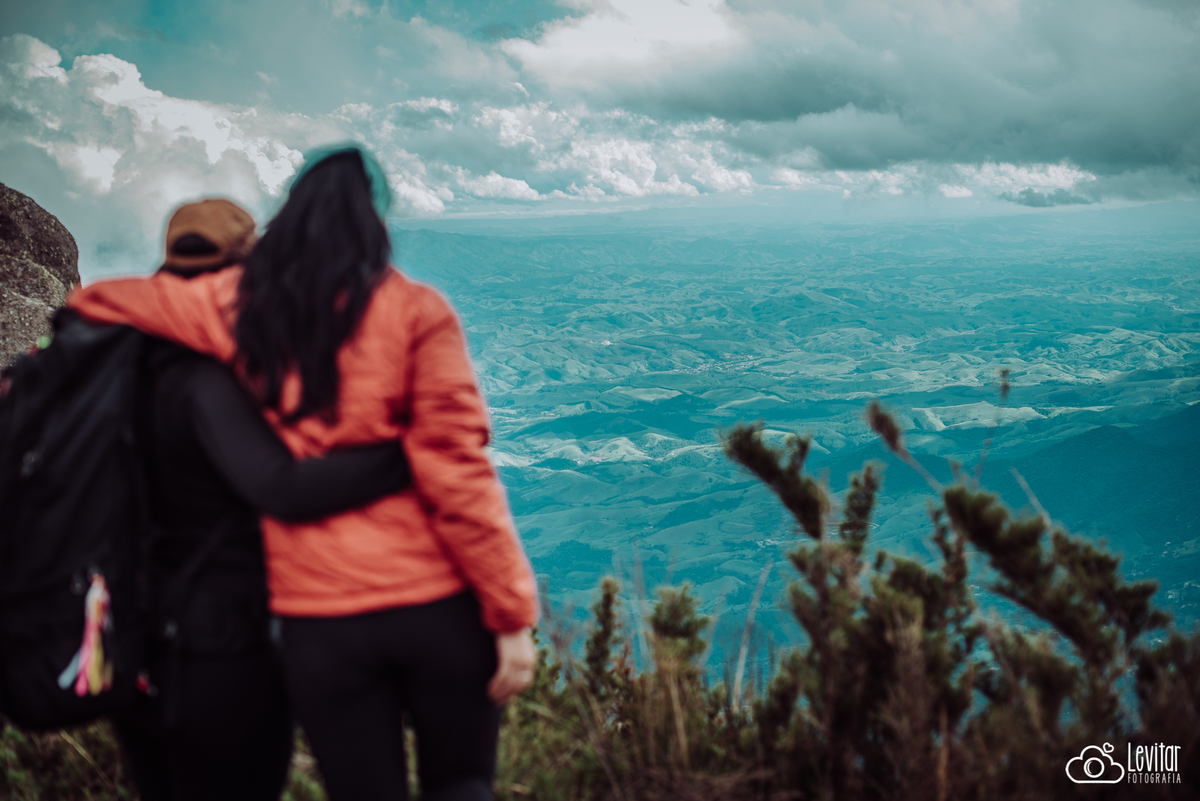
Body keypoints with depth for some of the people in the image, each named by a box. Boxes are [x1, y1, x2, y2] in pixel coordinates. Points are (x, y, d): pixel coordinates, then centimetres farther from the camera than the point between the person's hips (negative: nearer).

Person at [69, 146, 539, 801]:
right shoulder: (414, 311, -6)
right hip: (438, 602, -2)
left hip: (319, 621, 2)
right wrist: (513, 614, -8)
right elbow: (455, 469, -12)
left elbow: (97, 300, 20)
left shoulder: (234, 306, 4)